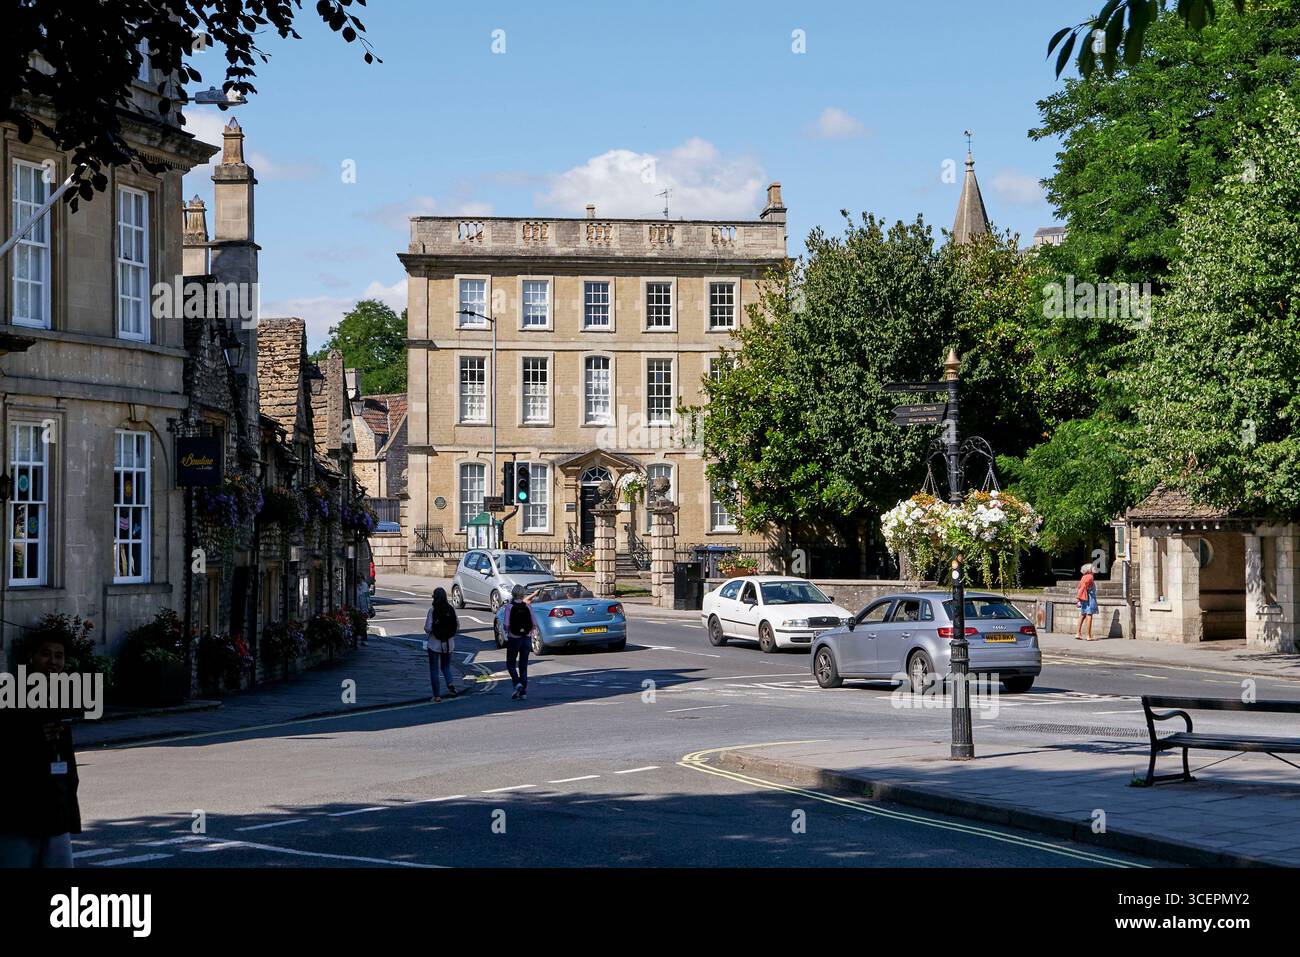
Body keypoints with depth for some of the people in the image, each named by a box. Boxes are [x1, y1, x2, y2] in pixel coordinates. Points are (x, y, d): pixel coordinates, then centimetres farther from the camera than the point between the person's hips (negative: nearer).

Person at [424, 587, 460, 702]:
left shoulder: (432, 610, -14)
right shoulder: (451, 609, -3)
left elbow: (428, 628, -16)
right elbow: (457, 626, 1)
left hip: (434, 644, -4)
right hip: (449, 644, 4)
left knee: (434, 669, 7)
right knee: (446, 667, 19)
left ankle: (436, 695, 7)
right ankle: (451, 683, -8)